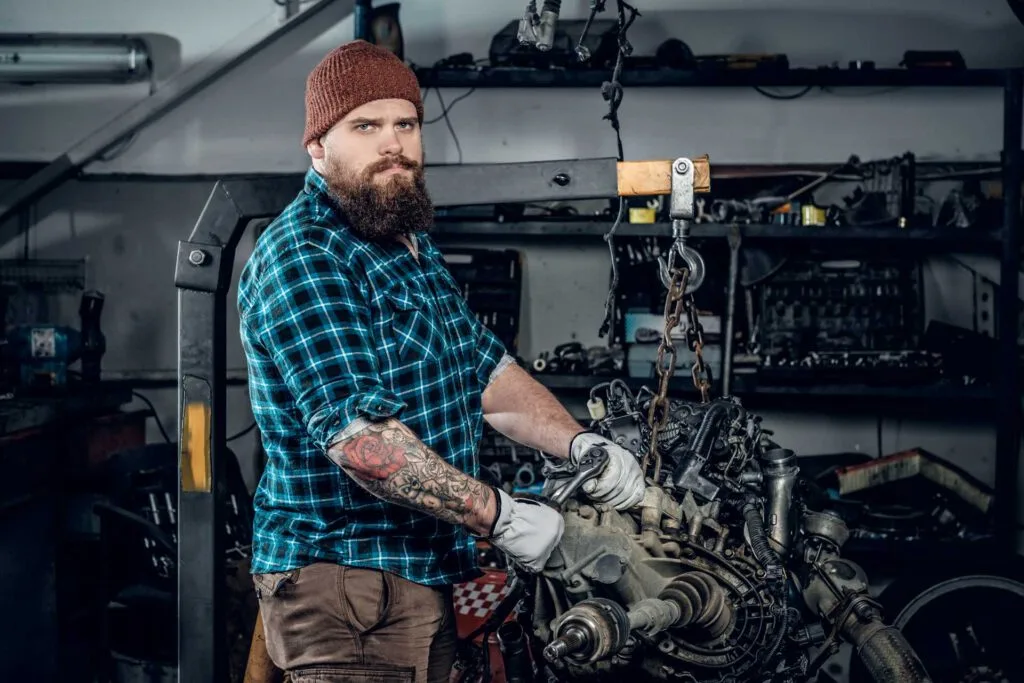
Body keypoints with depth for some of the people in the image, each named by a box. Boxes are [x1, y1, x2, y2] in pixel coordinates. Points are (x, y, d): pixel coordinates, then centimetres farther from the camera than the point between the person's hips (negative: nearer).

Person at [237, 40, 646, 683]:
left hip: (428, 577, 9)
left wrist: (581, 445, 1)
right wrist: (500, 516, -22)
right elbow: (358, 435, -26)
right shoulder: (300, 259, -18)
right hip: (346, 581, -9)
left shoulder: (414, 245, 15)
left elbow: (487, 369, 18)